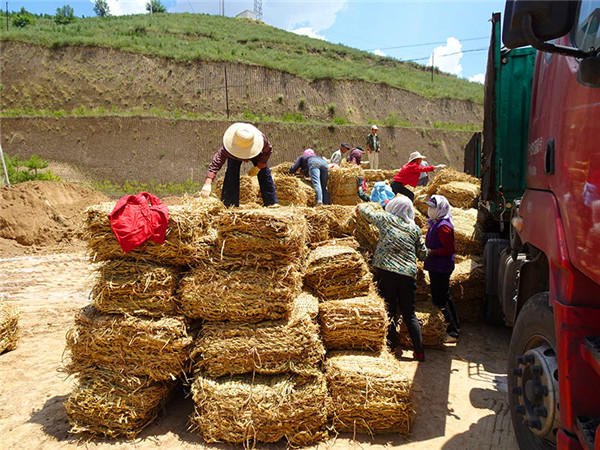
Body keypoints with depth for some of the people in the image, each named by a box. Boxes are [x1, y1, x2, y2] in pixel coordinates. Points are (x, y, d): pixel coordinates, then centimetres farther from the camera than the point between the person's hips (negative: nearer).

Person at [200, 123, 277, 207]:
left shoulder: (262, 139, -43)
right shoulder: (227, 148, -46)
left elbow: (268, 150, -20)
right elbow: (215, 163, -50)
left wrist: (258, 167, -21)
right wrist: (208, 184, -62)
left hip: (256, 154, 1)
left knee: (264, 172, -8)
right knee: (231, 174, -19)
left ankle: (272, 203, 6)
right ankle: (229, 205, -9)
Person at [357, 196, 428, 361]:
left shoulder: (385, 219, 3)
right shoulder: (414, 228, 9)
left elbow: (361, 208, 13)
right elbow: (423, 254, 16)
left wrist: (366, 205, 35)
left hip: (388, 272, -2)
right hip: (408, 274, 3)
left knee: (390, 312, 8)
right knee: (409, 313, 11)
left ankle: (393, 347, 14)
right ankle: (419, 351, 14)